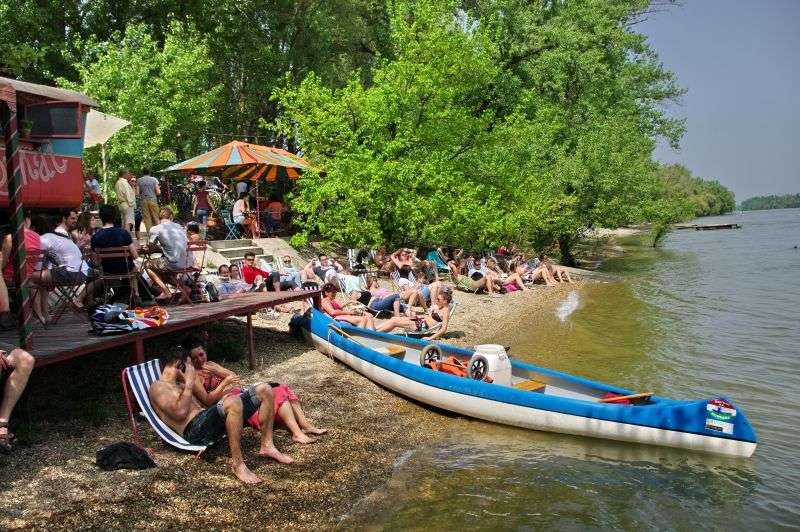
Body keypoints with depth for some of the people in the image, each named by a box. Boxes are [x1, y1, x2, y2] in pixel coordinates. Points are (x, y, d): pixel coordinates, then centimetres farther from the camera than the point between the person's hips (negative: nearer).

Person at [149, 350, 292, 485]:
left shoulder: (178, 384, 31)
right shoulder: (157, 387, 3)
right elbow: (179, 412, -14)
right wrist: (189, 382, -7)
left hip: (209, 421, 9)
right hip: (195, 429, -9)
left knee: (264, 390, 0)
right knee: (233, 403, -41)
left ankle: (267, 446, -2)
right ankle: (237, 464, -31)